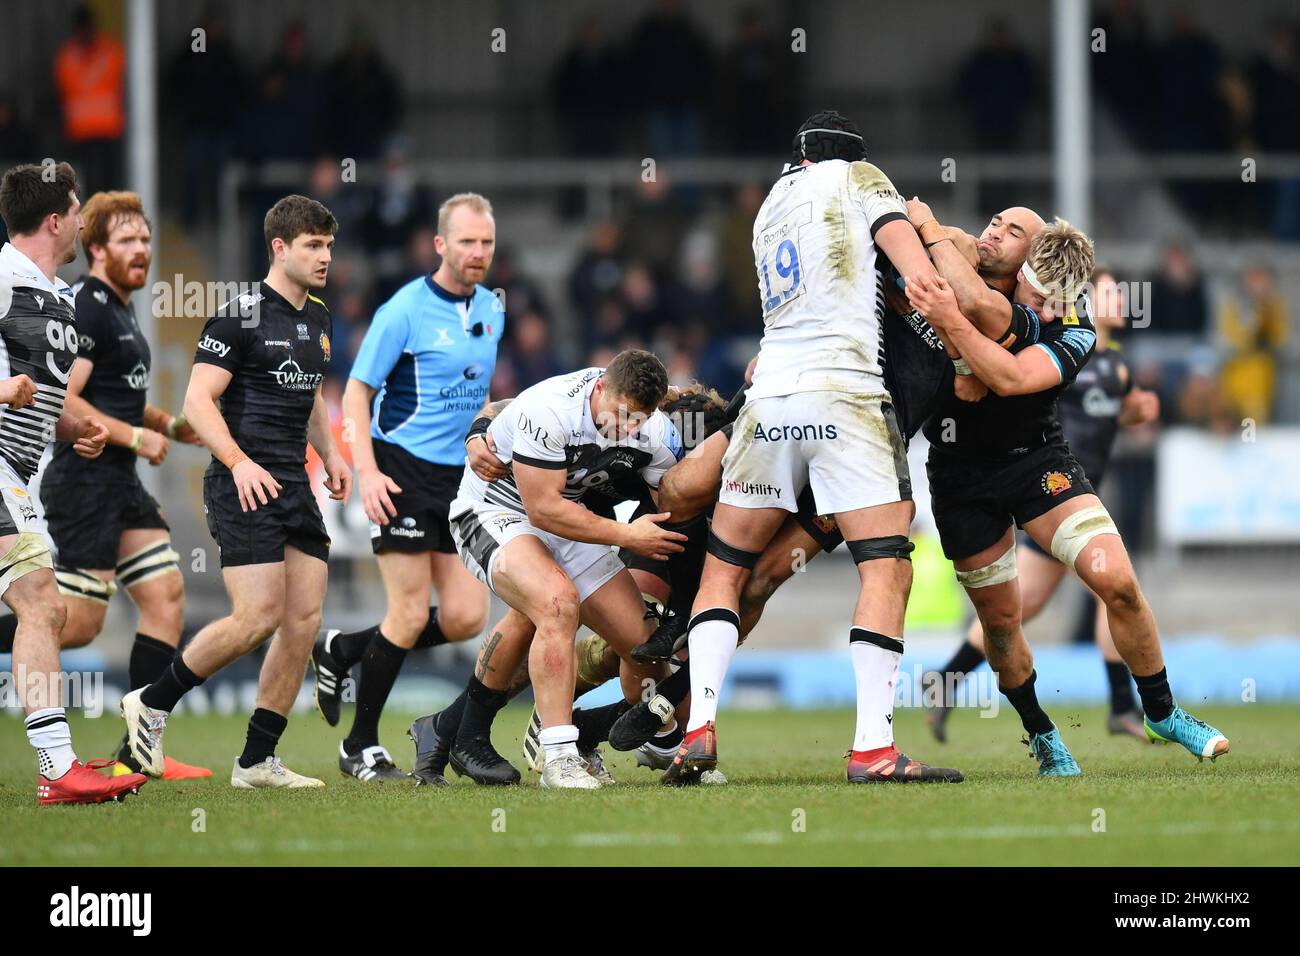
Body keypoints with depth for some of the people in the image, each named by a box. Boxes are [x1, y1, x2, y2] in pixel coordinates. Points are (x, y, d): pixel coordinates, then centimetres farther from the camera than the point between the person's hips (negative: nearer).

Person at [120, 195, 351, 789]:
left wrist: (330, 455, 15)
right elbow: (198, 401, -13)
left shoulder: (319, 320, 16)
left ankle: (256, 761, 6)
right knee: (258, 618, -16)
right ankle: (151, 704, 3)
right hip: (245, 487, -8)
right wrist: (239, 462, -25)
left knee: (304, 621, 0)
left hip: (295, 487, 8)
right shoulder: (240, 316, -10)